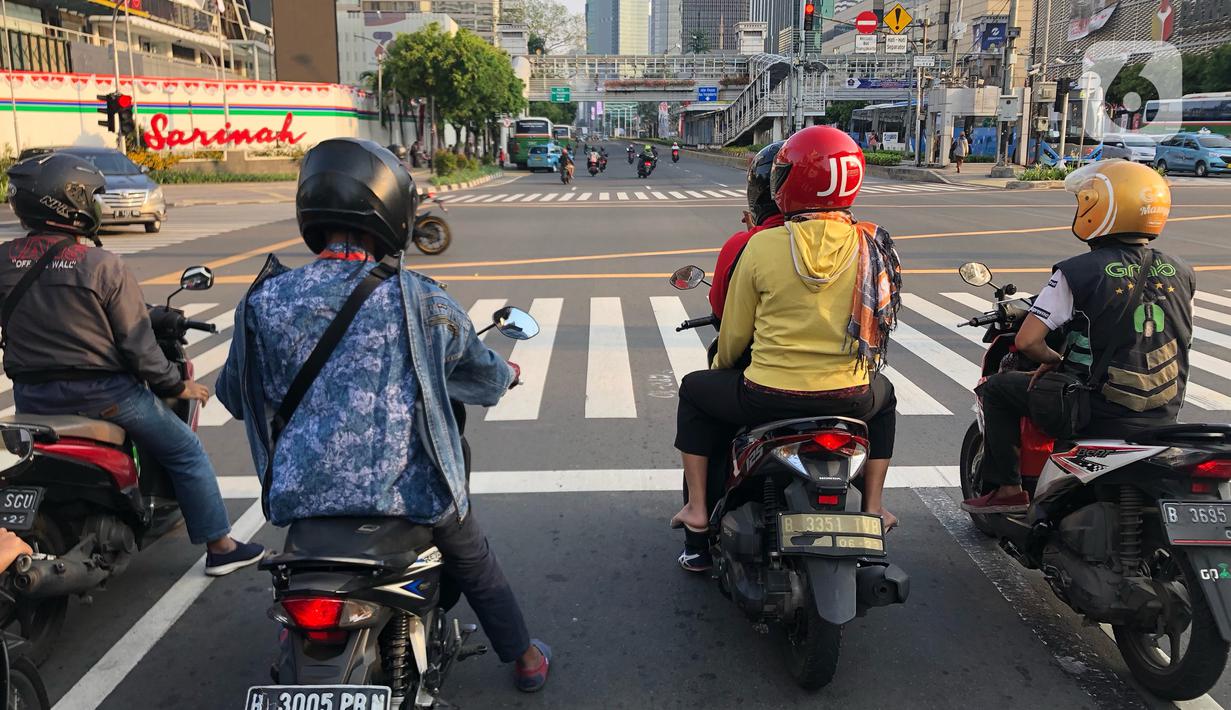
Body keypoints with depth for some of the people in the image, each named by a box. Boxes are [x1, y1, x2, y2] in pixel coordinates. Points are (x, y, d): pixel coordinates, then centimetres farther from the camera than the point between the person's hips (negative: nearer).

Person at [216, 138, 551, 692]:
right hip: (407, 488, -1)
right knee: (472, 559, 26)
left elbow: (234, 395, 10)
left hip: (304, 494, 2)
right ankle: (525, 659, 42)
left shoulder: (264, 302, -6)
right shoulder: (419, 300, -11)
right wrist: (508, 373, 29)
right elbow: (484, 376, 4)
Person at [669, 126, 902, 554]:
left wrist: (722, 366, 21)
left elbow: (734, 333, -1)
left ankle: (697, 508, 26)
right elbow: (880, 322, 9)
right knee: (883, 396, 38)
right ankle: (873, 506, 35)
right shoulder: (872, 246, -4)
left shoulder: (762, 246, -10)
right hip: (848, 399, 3)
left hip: (768, 398, -2)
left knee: (694, 391, 26)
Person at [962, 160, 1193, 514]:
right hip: (1163, 418, 6)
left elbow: (1026, 341, -19)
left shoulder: (1078, 272, -15)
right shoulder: (1181, 274, 3)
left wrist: (1055, 361, 4)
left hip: (1095, 414, -6)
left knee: (997, 388, 13)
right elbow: (1181, 339, 17)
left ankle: (1007, 489, 15)